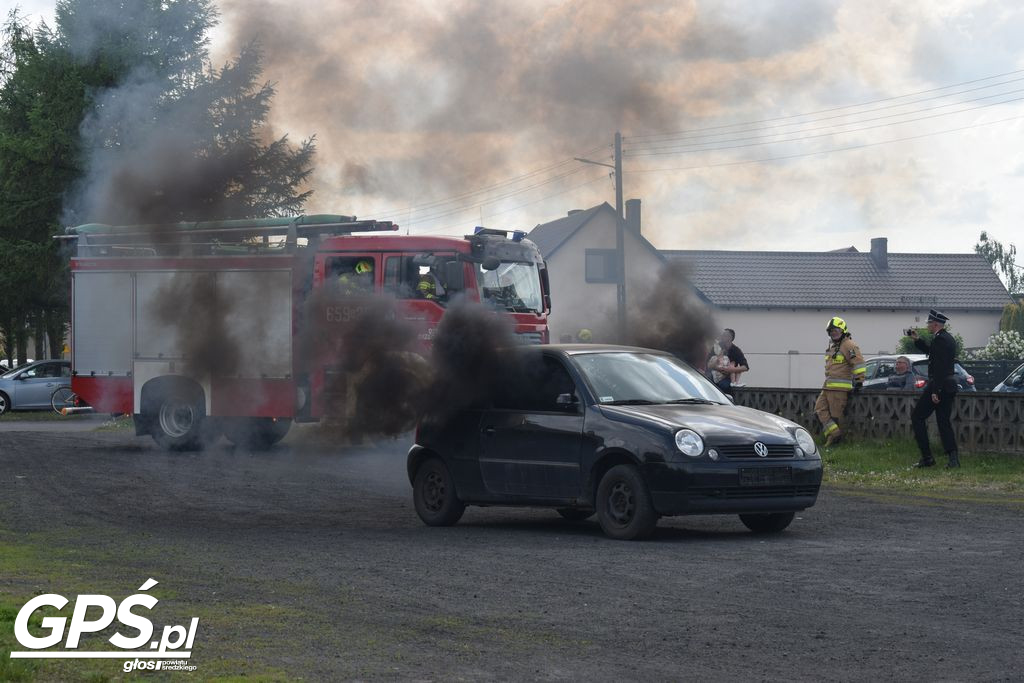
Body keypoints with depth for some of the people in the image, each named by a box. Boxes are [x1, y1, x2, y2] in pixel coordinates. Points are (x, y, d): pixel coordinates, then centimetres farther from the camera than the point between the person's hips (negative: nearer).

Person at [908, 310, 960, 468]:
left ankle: (927, 457, -3)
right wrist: (917, 340, 28)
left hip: (938, 384, -9)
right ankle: (953, 457, -2)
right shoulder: (948, 338, 14)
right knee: (944, 422, 10)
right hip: (949, 386, 9)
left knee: (917, 417, 2)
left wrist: (935, 391, -25)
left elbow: (939, 367, -23)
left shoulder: (940, 339, -16)